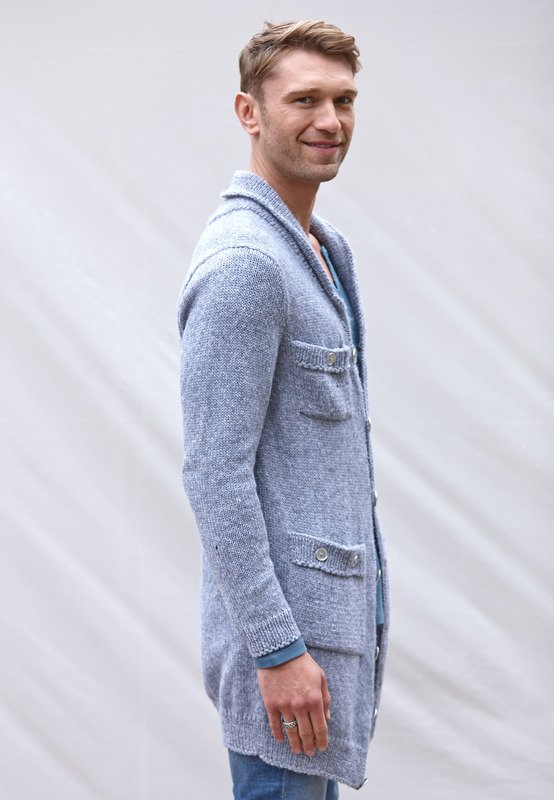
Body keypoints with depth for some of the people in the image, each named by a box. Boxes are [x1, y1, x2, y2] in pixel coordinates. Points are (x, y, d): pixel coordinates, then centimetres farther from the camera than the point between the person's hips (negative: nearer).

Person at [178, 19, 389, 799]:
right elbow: (215, 477, -21)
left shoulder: (327, 250, 13)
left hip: (338, 600, 10)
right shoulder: (243, 261, -18)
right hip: (282, 612, -9)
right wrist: (278, 649, -22)